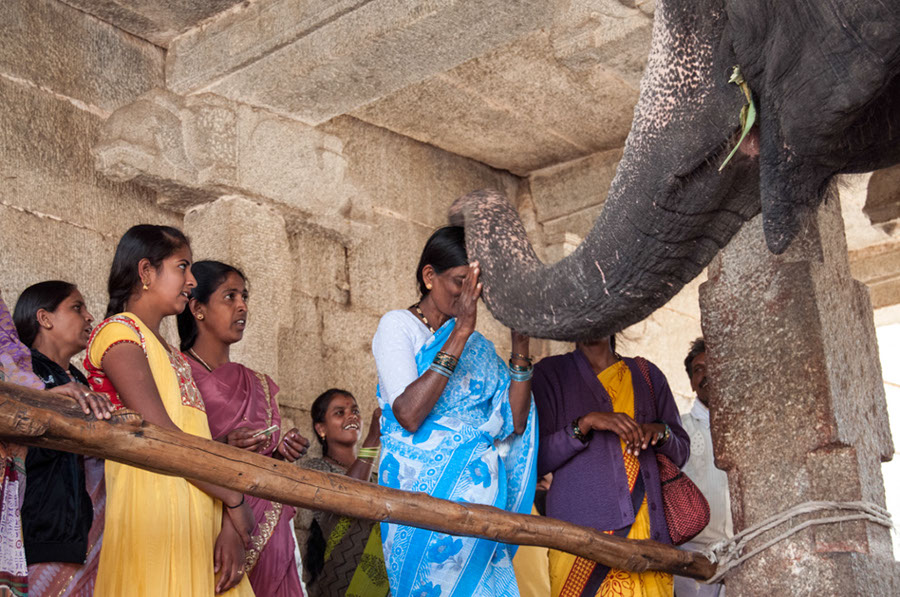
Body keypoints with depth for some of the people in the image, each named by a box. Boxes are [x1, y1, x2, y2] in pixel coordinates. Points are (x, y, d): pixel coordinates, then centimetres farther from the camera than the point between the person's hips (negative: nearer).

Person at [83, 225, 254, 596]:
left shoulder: (171, 354, 23)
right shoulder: (119, 331, -3)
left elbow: (201, 440, 11)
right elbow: (160, 435, -13)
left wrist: (230, 524, -2)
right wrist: (234, 499, -9)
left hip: (198, 506, 8)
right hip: (154, 502, -8)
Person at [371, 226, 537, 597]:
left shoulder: (477, 343, 15)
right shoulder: (398, 326, 0)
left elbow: (516, 423, 4)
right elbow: (408, 415, -17)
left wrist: (520, 340, -3)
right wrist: (460, 333, -17)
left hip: (480, 498, 5)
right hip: (426, 494, -5)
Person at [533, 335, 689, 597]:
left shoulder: (647, 374, 18)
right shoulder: (549, 374, 7)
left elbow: (681, 452, 19)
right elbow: (535, 460, -1)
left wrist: (660, 431, -2)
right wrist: (585, 423, -14)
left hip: (648, 530, 3)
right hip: (580, 531, -3)